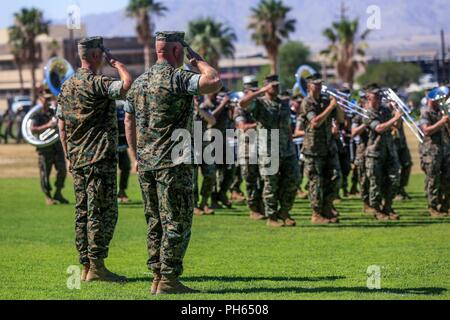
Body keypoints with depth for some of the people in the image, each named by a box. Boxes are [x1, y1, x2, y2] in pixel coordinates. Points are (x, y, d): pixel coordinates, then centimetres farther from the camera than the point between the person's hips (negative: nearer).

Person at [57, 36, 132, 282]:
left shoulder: (66, 86, 13)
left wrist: (69, 157, 22)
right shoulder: (96, 84, -13)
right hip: (100, 159, -8)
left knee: (83, 212, 9)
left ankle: (86, 266, 11)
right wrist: (115, 62, -10)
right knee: (103, 213, -6)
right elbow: (128, 83, -28)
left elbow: (62, 126, 17)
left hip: (77, 160, 8)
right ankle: (97, 266, -8)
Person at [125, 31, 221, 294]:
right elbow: (215, 82, -24)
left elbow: (129, 121, 18)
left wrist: (137, 156, 25)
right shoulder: (177, 78, -12)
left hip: (146, 164, 8)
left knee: (156, 222, 12)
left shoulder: (140, 82, 13)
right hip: (173, 163, -8)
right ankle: (169, 280, -6)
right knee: (177, 222, -4)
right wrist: (197, 60, -6)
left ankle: (157, 277, 13)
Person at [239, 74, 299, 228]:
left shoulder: (285, 105, 15)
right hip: (269, 151, -5)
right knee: (271, 185, -1)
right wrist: (261, 91, -20)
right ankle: (271, 217, 9)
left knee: (292, 181, 2)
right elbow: (243, 103, -23)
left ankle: (283, 213, 17)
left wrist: (292, 146, 16)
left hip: (287, 151, 5)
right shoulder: (259, 103, -2)